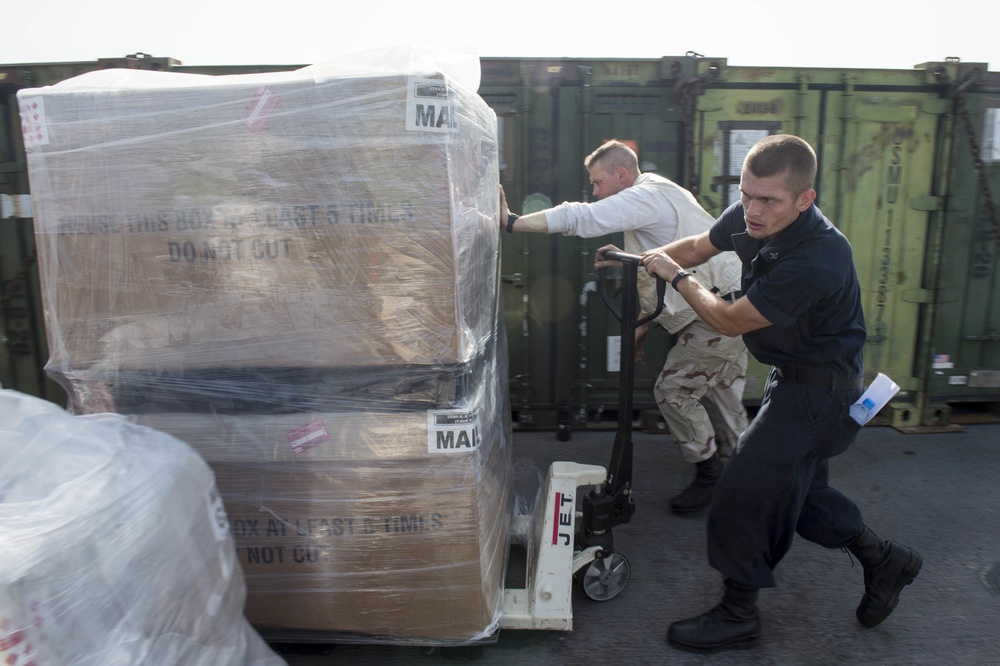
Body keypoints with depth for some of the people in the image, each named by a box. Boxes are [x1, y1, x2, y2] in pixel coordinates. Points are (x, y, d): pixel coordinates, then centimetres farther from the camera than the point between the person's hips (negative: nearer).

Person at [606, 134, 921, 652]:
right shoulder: (749, 218, -10)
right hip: (796, 377, 9)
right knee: (799, 492, 21)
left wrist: (674, 276, -11)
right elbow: (699, 247, 12)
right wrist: (640, 260, 5)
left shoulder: (815, 261, -34)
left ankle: (737, 613, 16)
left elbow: (729, 321, -24)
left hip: (819, 390, -9)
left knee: (745, 492, -3)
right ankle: (882, 560, 41)